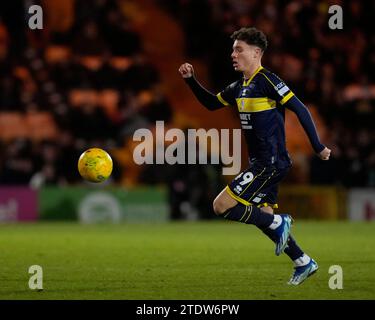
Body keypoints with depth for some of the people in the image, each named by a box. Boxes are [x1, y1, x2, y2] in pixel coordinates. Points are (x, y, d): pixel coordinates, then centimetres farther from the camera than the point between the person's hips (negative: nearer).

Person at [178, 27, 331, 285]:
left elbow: (300, 109, -15)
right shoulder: (240, 87, 13)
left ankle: (279, 223, -2)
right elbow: (212, 103, 27)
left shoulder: (266, 80, -14)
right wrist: (190, 80, 14)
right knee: (263, 217, 13)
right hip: (261, 164, 9)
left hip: (271, 163, -9)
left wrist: (318, 147, -15)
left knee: (222, 206, -13)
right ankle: (304, 263, 22)